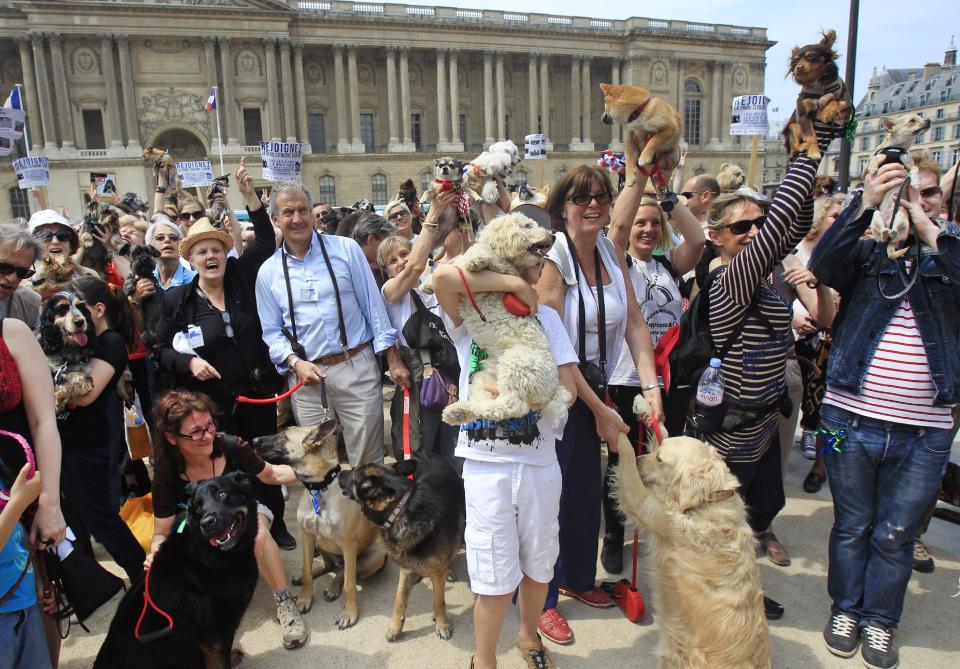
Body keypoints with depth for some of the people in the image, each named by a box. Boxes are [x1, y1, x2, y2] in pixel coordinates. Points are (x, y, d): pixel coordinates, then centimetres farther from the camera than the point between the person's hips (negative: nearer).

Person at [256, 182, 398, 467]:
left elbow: (373, 303, 1)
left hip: (357, 367, -2)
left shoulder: (346, 249, 1)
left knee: (367, 460, 3)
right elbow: (272, 331, 11)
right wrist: (295, 362, -7)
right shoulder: (268, 272, 7)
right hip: (304, 375, 2)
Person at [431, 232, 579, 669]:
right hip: (487, 462, -3)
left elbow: (568, 390, -2)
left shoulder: (545, 317, 4)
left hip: (540, 458, 3)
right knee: (496, 577, 5)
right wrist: (515, 284, -19)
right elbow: (444, 275, -26)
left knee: (539, 566, 18)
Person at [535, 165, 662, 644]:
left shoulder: (613, 253, 1)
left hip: (593, 385, 7)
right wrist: (601, 411, -19)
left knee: (588, 488, 17)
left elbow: (634, 321, -3)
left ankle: (578, 578, 39)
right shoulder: (552, 258, -19)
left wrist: (651, 385, -16)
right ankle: (542, 599, 23)